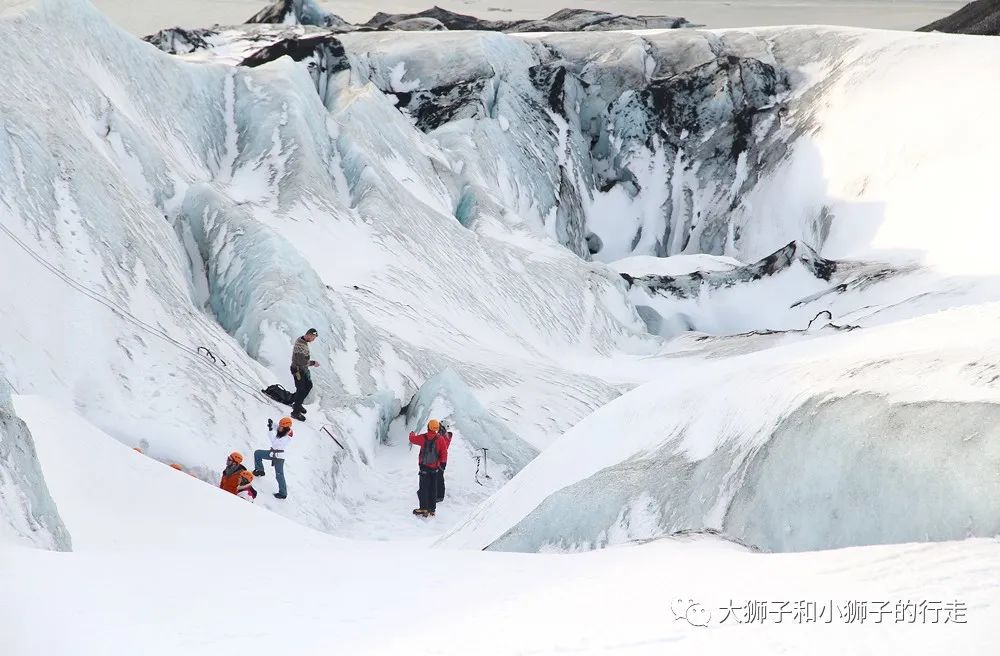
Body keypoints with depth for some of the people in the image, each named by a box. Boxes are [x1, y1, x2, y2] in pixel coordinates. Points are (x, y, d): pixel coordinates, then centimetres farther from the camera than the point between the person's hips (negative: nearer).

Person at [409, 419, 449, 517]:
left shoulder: (423, 437, -9)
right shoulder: (440, 439, -10)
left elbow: (412, 439, 10)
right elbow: (444, 454, -10)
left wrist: (412, 434, 32)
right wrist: (440, 461, 8)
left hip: (424, 466, -1)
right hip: (435, 467, 1)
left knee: (423, 488, 5)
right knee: (433, 489, 10)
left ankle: (424, 508, -3)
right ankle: (432, 510, 13)